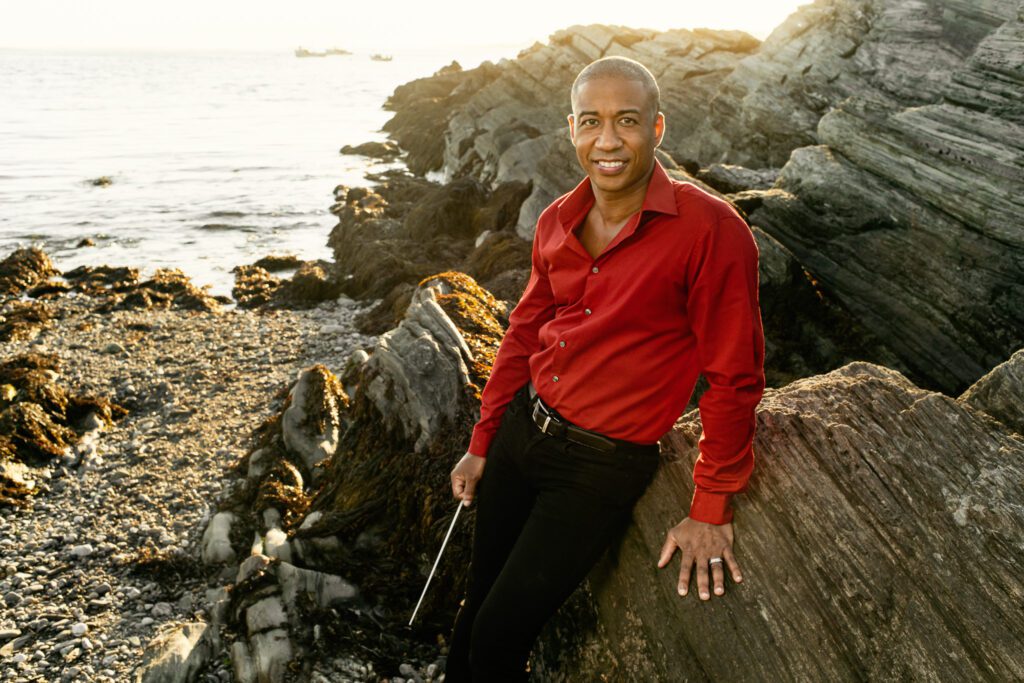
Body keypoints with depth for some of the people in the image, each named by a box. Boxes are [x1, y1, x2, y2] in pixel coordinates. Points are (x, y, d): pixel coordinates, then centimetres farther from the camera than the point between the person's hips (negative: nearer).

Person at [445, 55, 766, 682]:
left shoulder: (711, 230, -20)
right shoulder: (557, 222, 0)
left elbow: (736, 377, -14)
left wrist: (712, 511, -9)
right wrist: (482, 444, 13)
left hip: (602, 467, -5)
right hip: (522, 430, 6)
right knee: (479, 600, 19)